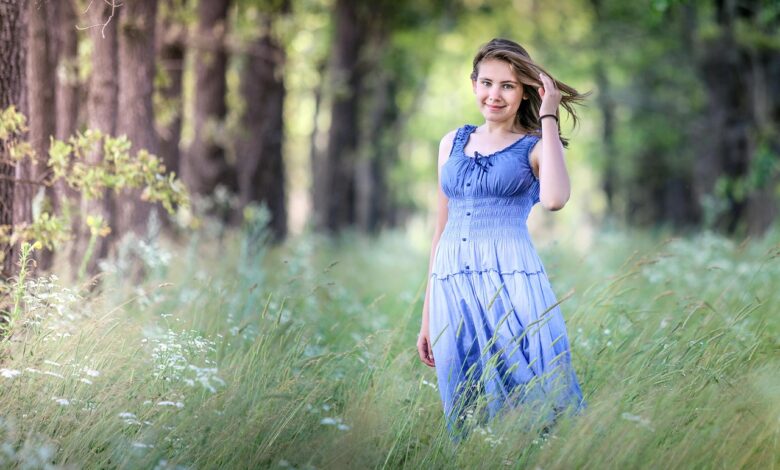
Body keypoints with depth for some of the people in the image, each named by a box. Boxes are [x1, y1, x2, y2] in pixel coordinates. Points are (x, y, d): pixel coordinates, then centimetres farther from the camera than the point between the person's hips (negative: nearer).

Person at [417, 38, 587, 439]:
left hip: (512, 282, -4)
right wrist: (427, 316, 17)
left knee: (537, 403, -9)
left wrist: (548, 117, -9)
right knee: (467, 421, 4)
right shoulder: (453, 143, 17)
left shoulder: (536, 146, 5)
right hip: (451, 286, 4)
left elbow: (554, 199, -18)